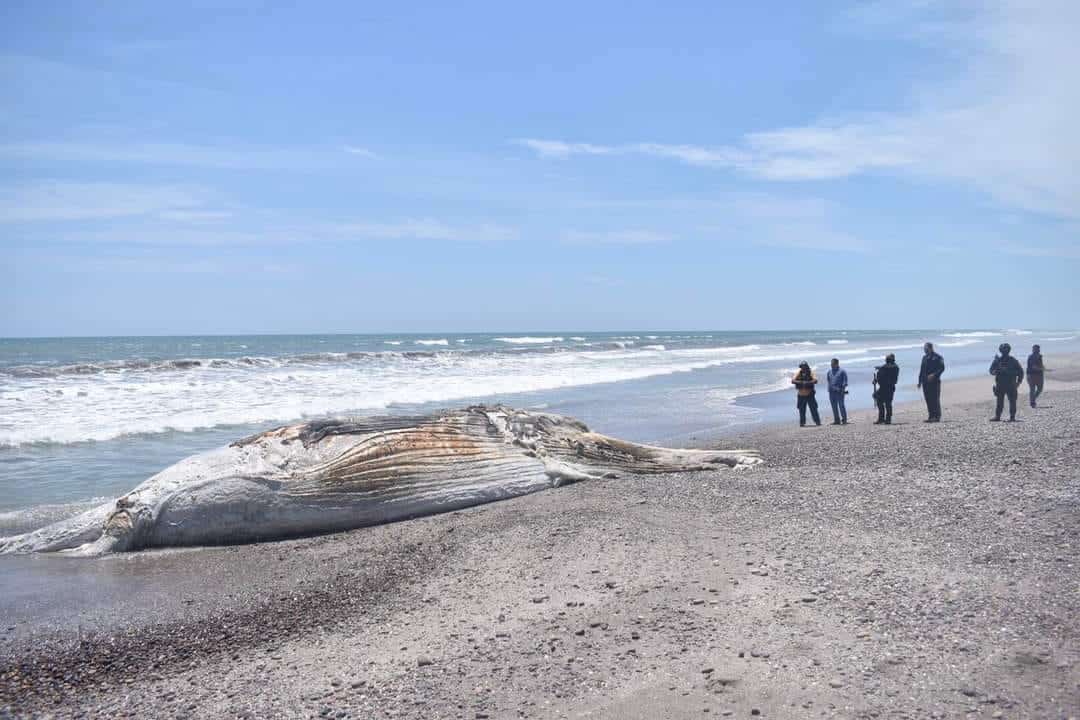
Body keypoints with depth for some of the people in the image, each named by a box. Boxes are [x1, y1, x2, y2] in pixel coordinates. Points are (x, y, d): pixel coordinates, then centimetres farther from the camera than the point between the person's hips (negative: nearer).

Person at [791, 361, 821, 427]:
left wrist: (808, 383, -31)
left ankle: (817, 422, 6)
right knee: (801, 410, 5)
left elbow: (815, 380, -17)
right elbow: (793, 381, -8)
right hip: (801, 396, 2)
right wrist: (800, 382, -24)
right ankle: (802, 423, 14)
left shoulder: (810, 373, -3)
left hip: (809, 395, -2)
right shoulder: (798, 373, 3)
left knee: (813, 409, -2)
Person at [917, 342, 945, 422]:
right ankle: (931, 417, 10)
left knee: (935, 399, -6)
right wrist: (920, 381, 17)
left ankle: (937, 417, -2)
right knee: (928, 399, 5)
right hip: (925, 382, 6)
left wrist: (934, 375, -22)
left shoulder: (938, 357, -2)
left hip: (934, 381, -6)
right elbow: (922, 370, 21)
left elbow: (942, 368, -10)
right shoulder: (924, 358, 18)